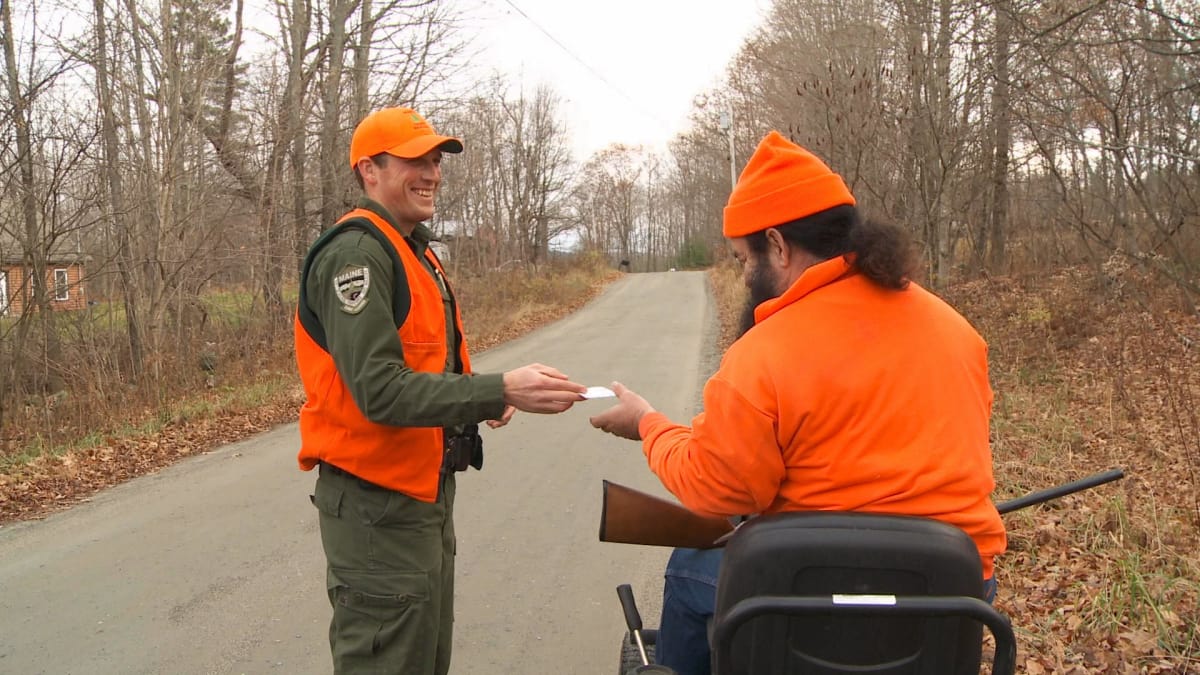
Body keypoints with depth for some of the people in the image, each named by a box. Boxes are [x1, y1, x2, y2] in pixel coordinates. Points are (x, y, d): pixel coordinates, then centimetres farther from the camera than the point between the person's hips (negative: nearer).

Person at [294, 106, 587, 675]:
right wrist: (500, 390, -33)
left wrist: (481, 397, 2)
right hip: (377, 505, -10)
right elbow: (379, 390, -27)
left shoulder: (414, 251, 14)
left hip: (424, 489, 10)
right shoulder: (355, 253, -17)